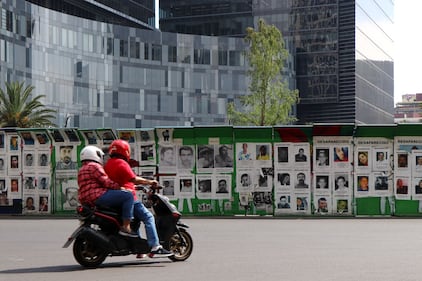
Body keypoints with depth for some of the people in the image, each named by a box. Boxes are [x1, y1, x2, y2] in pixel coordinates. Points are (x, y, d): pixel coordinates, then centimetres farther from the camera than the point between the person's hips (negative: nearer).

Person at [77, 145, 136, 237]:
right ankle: (126, 227, -23)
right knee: (128, 196, -17)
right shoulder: (94, 166, -5)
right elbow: (106, 182, -13)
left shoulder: (81, 170, 26)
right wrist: (120, 187, -6)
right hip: (97, 196, -11)